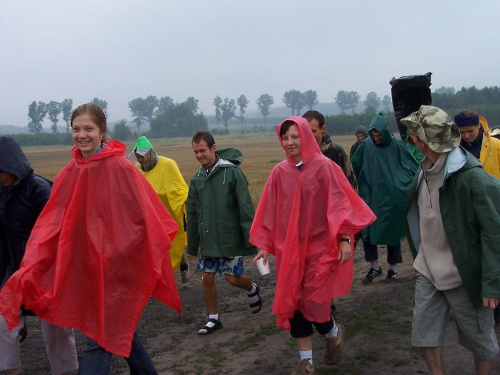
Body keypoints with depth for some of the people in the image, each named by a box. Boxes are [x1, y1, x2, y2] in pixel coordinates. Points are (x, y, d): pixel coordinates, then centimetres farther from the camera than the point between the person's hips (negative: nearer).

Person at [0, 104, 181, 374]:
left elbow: (143, 216, -15)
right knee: (119, 328, 20)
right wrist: (33, 265, -10)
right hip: (85, 265, 6)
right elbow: (51, 224, 0)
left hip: (116, 266, -6)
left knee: (101, 337, -2)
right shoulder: (70, 172, 3)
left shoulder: (121, 168, -15)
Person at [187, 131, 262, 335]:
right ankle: (213, 318, 22)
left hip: (230, 237, -5)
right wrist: (192, 244, 12)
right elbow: (192, 214, 12)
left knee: (233, 277, -1)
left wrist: (250, 237, -16)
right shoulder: (197, 179, 7)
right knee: (207, 278, 5)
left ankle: (252, 289, 33)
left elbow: (245, 207, -13)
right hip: (208, 239, 5)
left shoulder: (232, 172, -10)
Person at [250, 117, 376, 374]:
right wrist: (264, 245, 5)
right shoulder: (279, 172, 2)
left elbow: (339, 203, -8)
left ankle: (334, 333, 31)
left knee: (313, 303, -4)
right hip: (288, 249, 4)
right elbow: (270, 211, 6)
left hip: (320, 246, -4)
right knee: (291, 304, 5)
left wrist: (345, 238, -15)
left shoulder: (324, 167, -8)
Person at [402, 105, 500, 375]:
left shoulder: (472, 178, -22)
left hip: (464, 275, -6)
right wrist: (420, 257, 13)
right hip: (427, 272, 7)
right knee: (424, 334, 11)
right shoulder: (424, 172, 2)